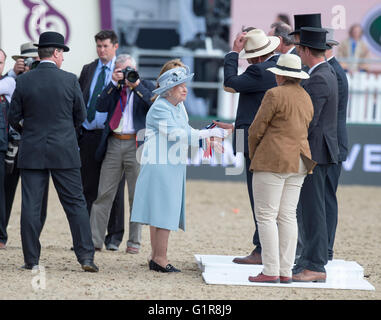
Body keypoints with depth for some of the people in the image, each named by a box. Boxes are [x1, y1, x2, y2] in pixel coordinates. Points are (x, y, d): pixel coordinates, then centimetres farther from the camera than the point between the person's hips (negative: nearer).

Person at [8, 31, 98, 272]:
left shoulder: (23, 81, -3)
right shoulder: (70, 80, -5)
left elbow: (14, 117, 2)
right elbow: (81, 116, 3)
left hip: (32, 152, 1)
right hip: (64, 151, -1)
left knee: (31, 206, 4)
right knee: (76, 203, 5)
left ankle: (32, 259, 5)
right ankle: (86, 256, 1)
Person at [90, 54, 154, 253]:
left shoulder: (146, 87, 6)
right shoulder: (113, 88, 13)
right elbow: (101, 106, -3)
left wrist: (136, 85, -13)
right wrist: (114, 83, -7)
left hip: (136, 145, -2)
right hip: (113, 143, 2)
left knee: (137, 195, 3)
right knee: (104, 193, 2)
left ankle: (134, 241, 10)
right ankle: (94, 239, 4)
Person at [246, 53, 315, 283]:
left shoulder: (275, 95, -10)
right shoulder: (307, 98, 12)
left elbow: (256, 129, -9)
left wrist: (253, 156, 7)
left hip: (273, 161, -8)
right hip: (299, 163, 8)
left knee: (266, 216, -5)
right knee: (288, 216, 8)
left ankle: (271, 271, -9)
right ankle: (286, 272, 6)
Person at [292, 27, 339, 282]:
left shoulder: (318, 80, -18)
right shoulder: (329, 73, 14)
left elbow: (308, 121, -21)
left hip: (314, 151, -10)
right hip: (321, 152, 10)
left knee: (313, 209, -8)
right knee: (312, 209, 13)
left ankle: (315, 266, -7)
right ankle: (311, 261, 17)